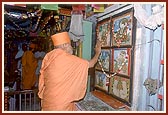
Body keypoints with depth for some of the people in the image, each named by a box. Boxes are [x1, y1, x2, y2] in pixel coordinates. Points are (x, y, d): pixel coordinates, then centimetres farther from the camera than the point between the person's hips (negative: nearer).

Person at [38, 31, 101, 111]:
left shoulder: (48, 57, -1)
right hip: (61, 104, -6)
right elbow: (90, 64, -6)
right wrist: (97, 52, 10)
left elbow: (43, 81, 6)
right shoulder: (69, 59, -18)